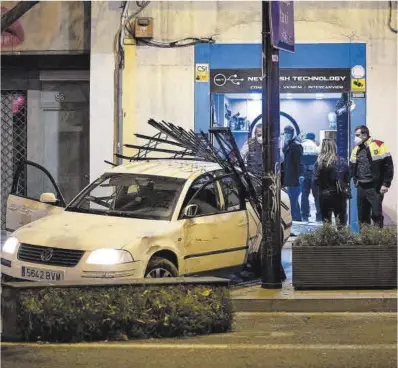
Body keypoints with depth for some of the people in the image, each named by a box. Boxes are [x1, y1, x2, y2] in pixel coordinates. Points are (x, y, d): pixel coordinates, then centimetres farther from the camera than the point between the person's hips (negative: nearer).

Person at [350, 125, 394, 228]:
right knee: (362, 216, 10)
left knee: (376, 214, -6)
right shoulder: (356, 149, 13)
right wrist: (355, 180, 11)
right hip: (361, 187, 6)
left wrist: (385, 184, -14)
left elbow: (388, 165, -10)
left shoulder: (378, 145, -8)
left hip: (374, 187, -6)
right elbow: (352, 167, 24)